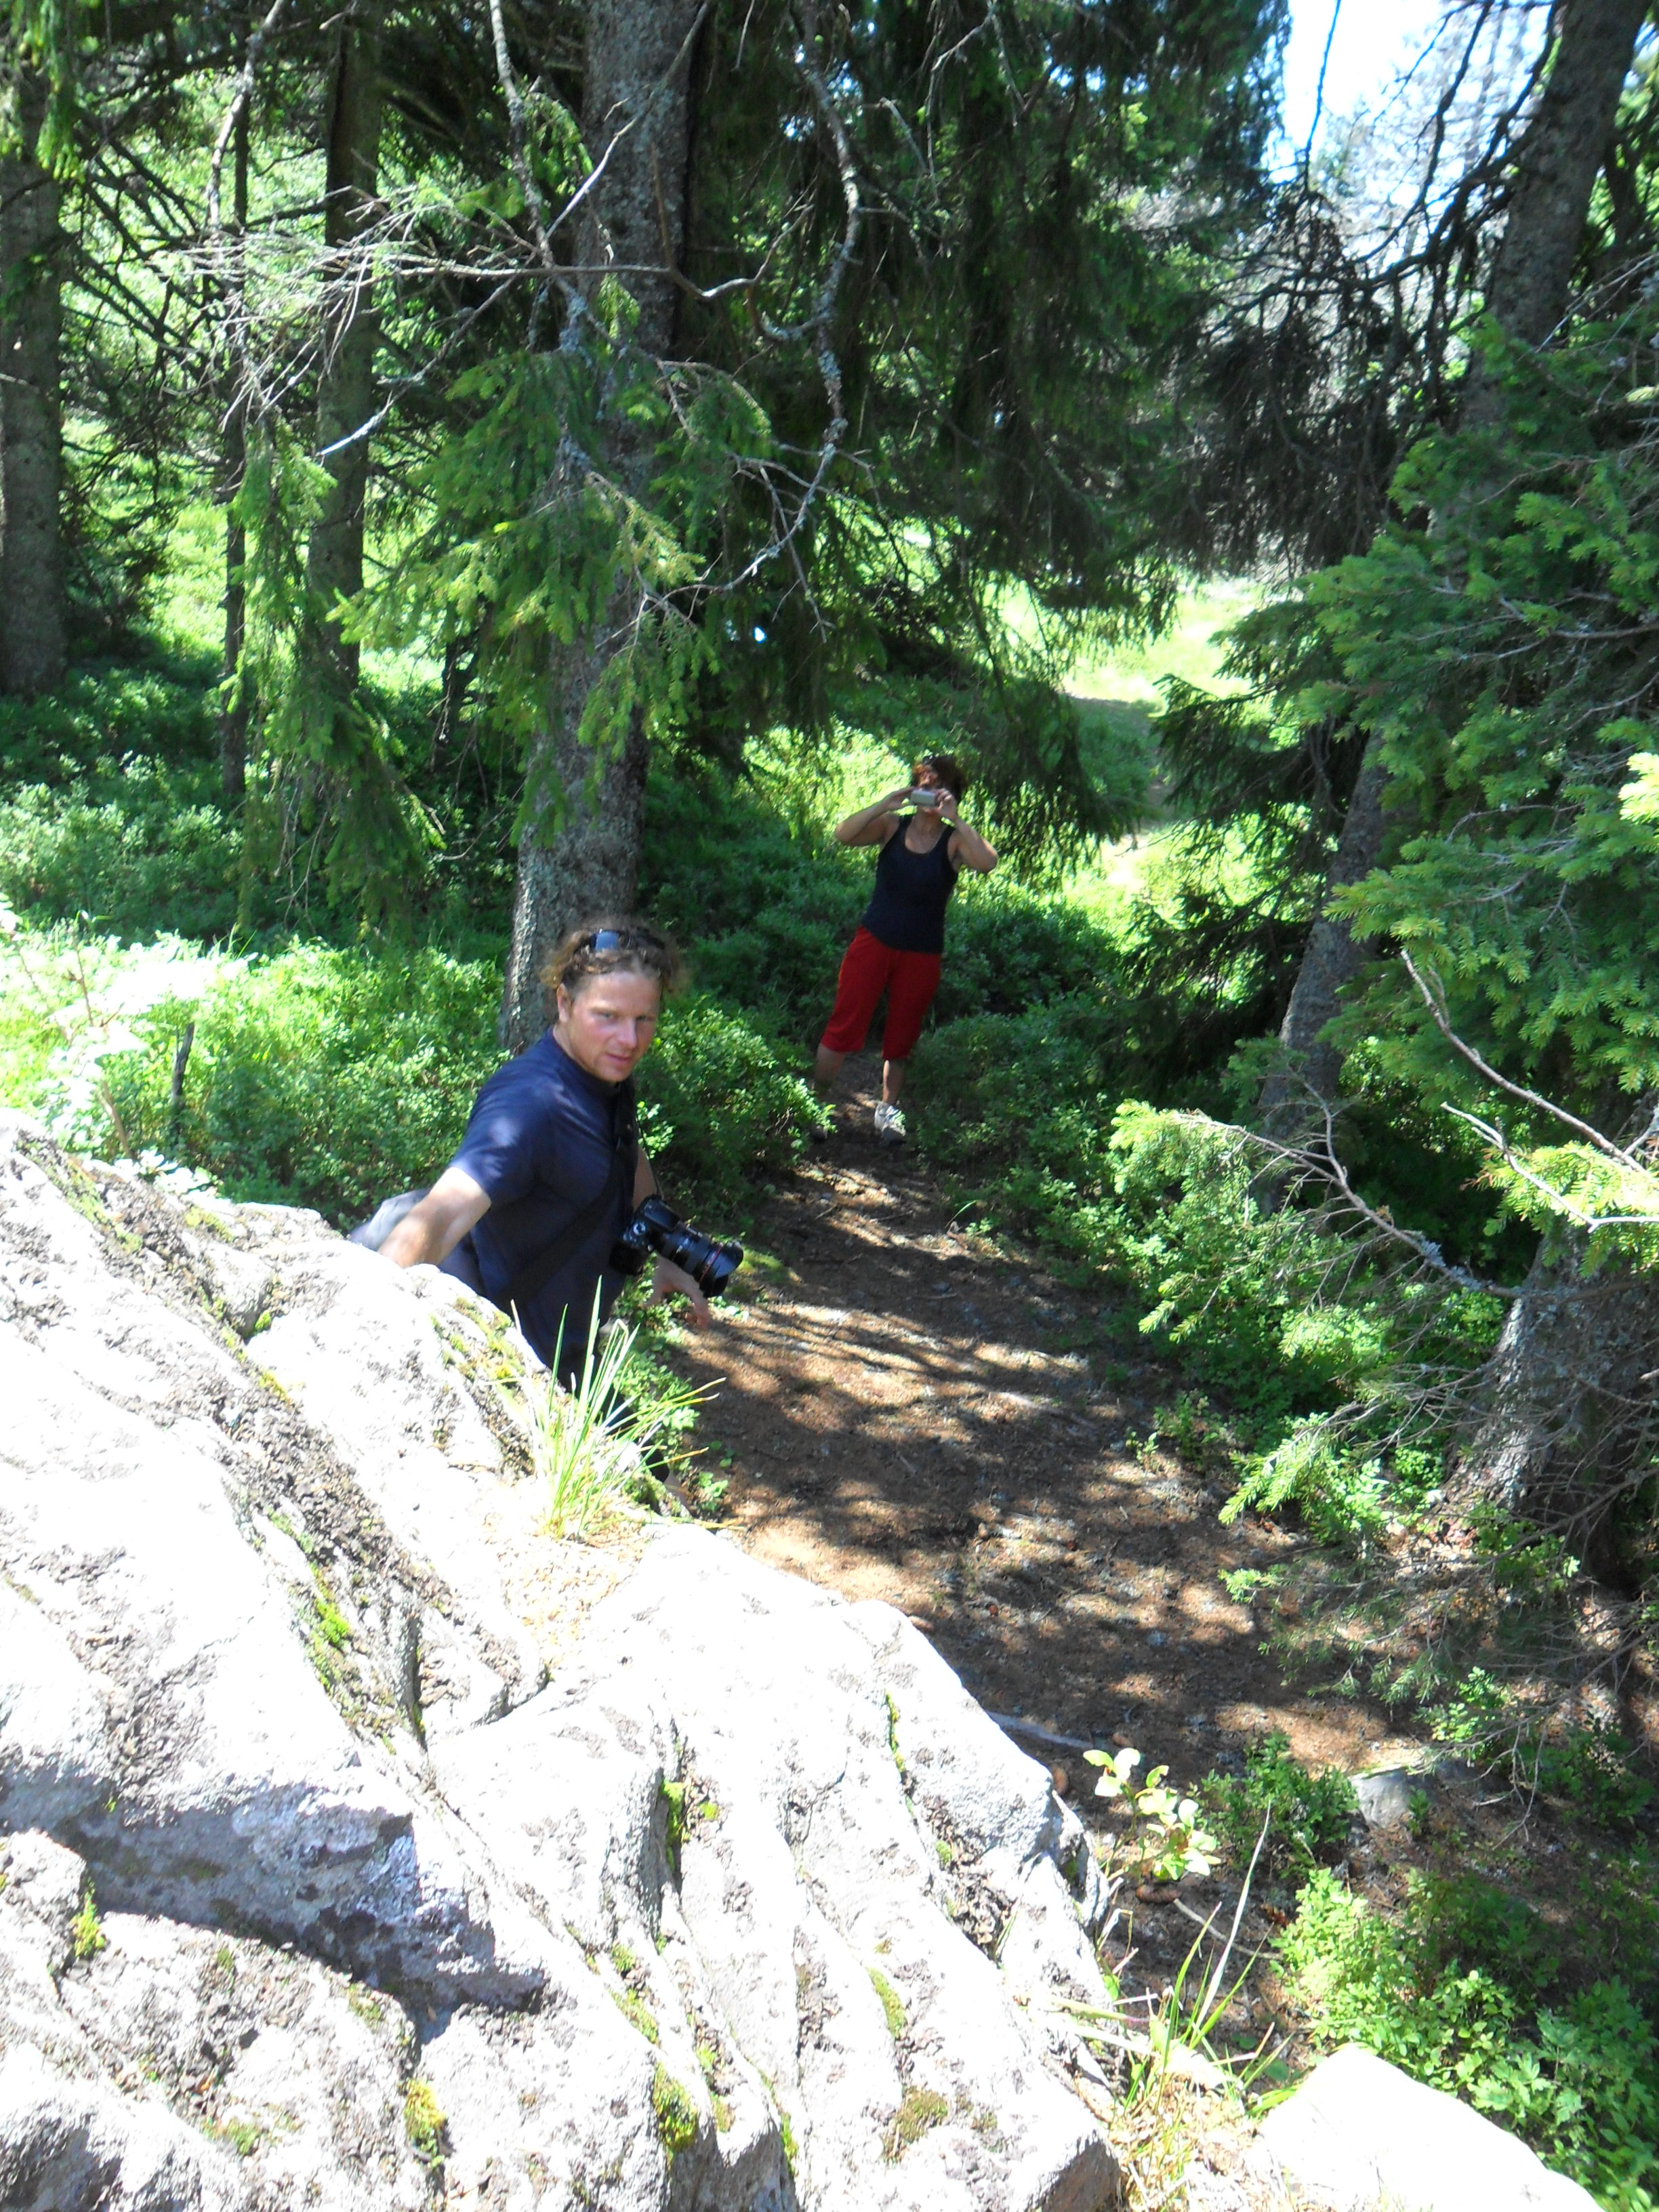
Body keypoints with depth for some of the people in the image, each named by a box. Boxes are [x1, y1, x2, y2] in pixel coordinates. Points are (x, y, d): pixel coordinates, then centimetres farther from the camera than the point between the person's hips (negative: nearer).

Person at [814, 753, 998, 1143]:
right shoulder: (892, 827, 0)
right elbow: (843, 835, -13)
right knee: (844, 1025, -1)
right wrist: (885, 804, -22)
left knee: (901, 1038, 12)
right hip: (874, 942, 0)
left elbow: (987, 864, -24)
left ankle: (888, 1109, 27)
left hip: (921, 955, 0)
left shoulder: (955, 841, -4)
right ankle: (815, 1099, 11)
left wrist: (954, 819, -26)